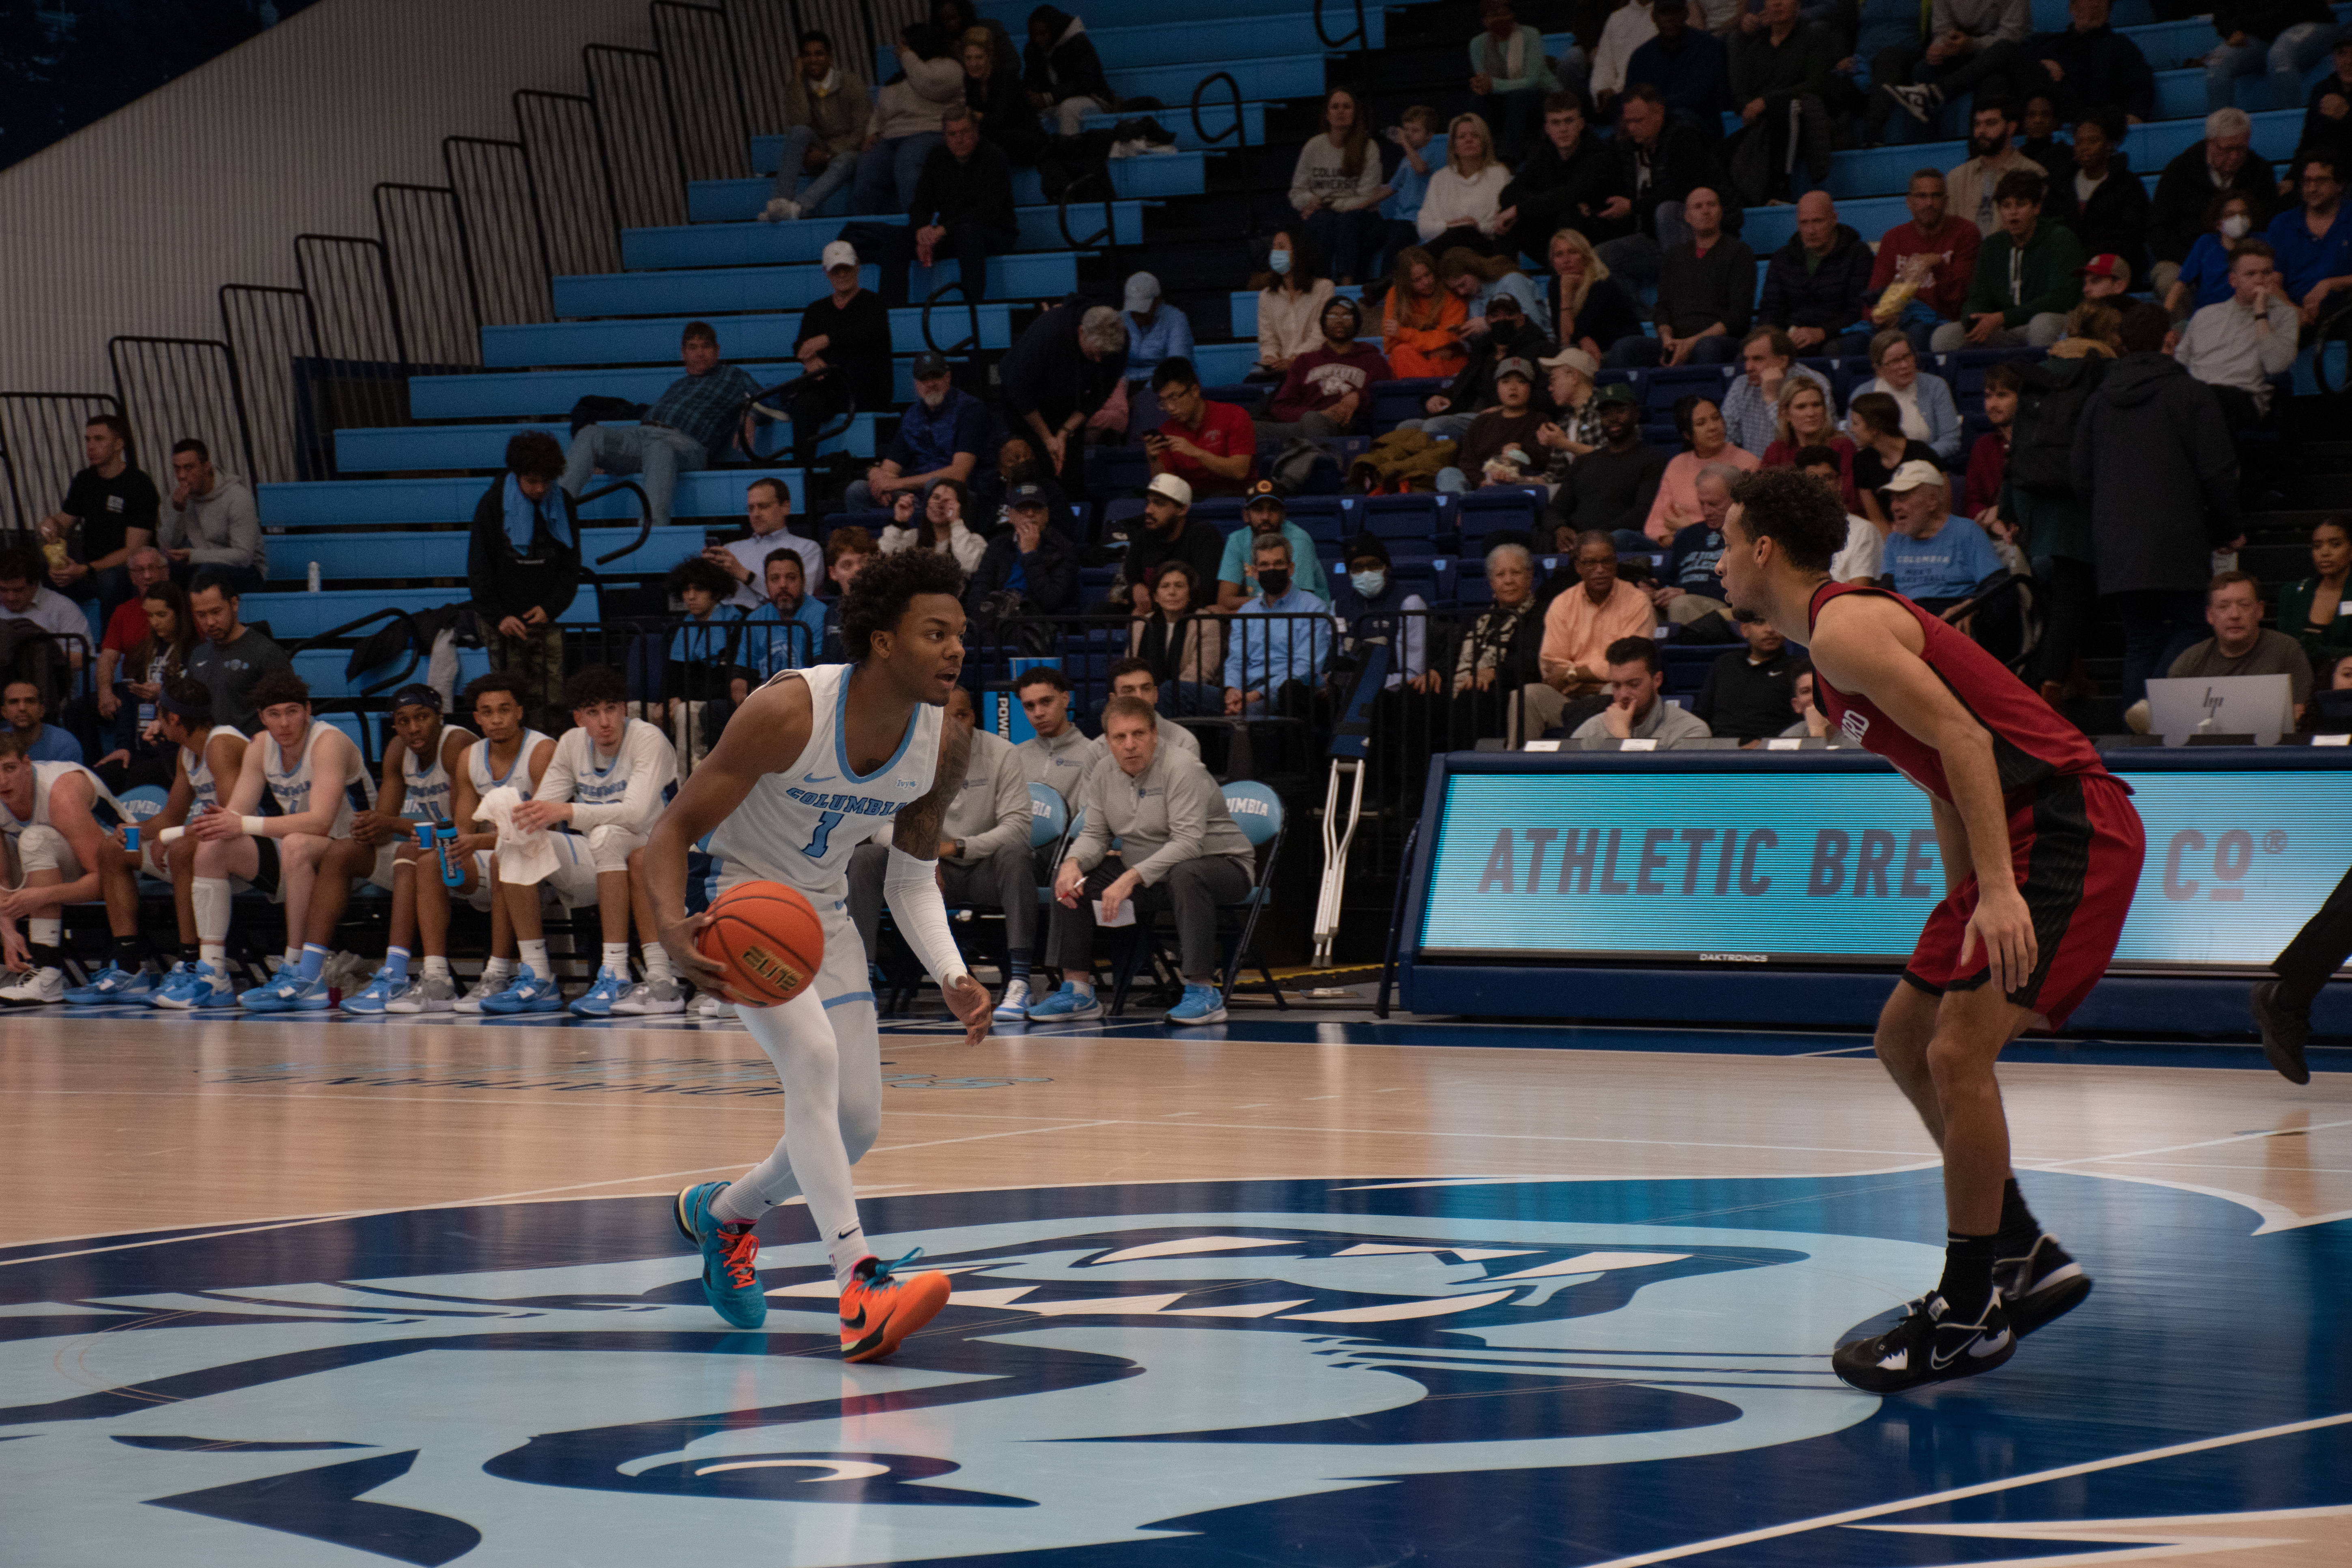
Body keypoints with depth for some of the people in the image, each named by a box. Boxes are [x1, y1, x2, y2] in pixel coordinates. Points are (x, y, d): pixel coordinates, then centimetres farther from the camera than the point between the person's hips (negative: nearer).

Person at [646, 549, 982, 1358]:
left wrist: (952, 976, -11)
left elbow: (911, 875, 5)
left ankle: (722, 1210, 36)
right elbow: (674, 829, -24)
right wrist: (674, 929, -43)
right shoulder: (788, 713, -29)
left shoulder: (945, 746, -11)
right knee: (813, 1056, -30)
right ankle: (859, 1287, -37)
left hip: (824, 912, 7)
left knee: (857, 1122, 6)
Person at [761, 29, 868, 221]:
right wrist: (798, 80, -19)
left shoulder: (851, 83, -6)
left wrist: (827, 154, -20)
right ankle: (781, 200, -48)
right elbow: (798, 123, -18)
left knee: (844, 161, -38)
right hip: (815, 155, 2)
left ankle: (799, 206, -63)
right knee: (801, 132, -30)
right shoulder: (795, 85, -1)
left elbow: (860, 133, -9)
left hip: (845, 151, -2)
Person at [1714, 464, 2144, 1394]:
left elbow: (1963, 738, -23)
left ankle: (1968, 1315, -7)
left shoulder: (1845, 627, -13)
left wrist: (1997, 891, -30)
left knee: (1958, 1049, -15)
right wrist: (1963, 916, 21)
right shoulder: (1838, 634, 19)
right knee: (1905, 1040, 15)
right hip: (2020, 839, 11)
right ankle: (2026, 1259, 21)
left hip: (2070, 826, -11)